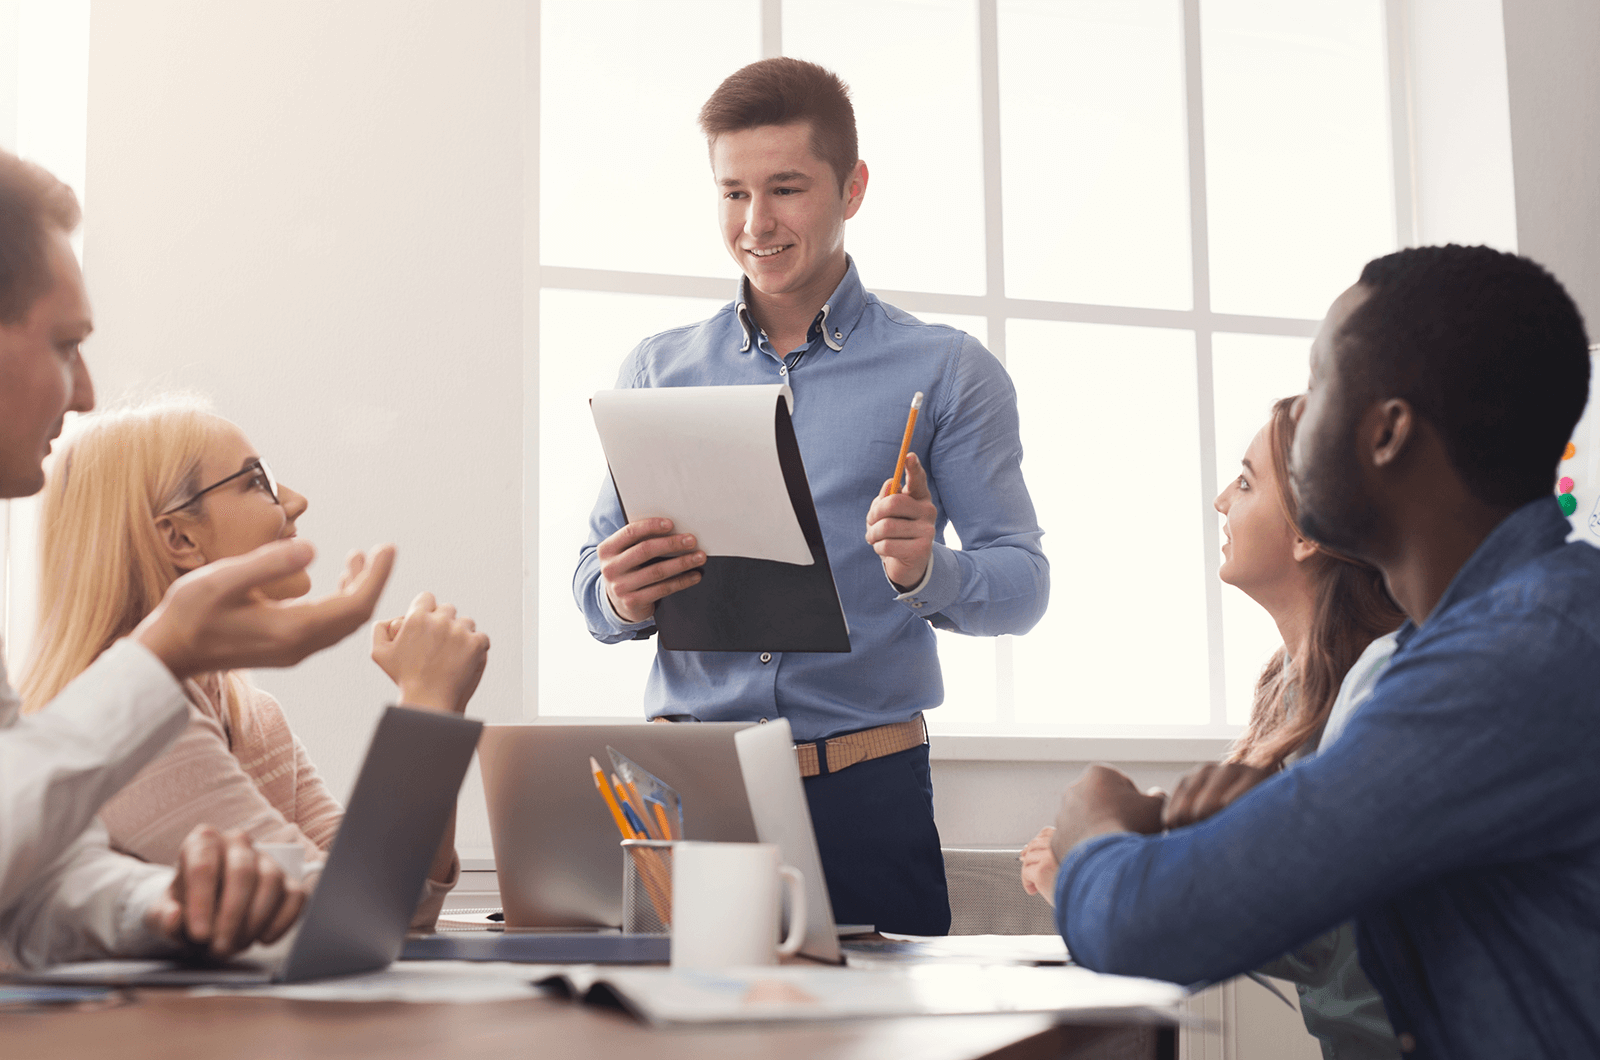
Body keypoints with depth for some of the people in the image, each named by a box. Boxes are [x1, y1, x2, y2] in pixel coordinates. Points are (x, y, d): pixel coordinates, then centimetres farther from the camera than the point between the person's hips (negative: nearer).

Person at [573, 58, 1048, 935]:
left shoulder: (946, 374, 6)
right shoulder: (657, 371, 13)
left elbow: (1021, 580, 2)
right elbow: (594, 575, 13)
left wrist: (926, 572, -19)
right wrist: (618, 599, -10)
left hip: (865, 794, -1)